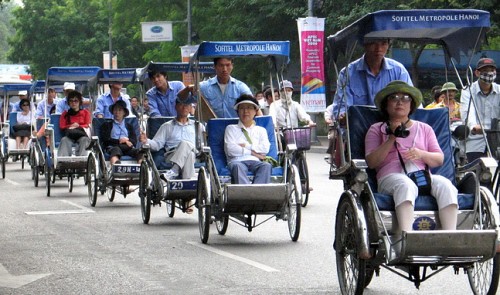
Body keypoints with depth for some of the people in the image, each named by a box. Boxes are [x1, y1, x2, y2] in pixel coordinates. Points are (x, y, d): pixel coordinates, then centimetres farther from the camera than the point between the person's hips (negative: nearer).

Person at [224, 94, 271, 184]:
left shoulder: (261, 130, 25)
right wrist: (251, 152, -1)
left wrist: (246, 146, 1)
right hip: (237, 161, -2)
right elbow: (230, 149, 1)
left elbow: (265, 149, 6)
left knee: (266, 166, -33)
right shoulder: (231, 129, 19)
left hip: (255, 161, 2)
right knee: (237, 167, -38)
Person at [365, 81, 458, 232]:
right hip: (391, 177, -3)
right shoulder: (376, 129, 20)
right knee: (406, 185, -40)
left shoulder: (424, 129, 28)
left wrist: (421, 154, -3)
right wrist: (392, 138, -3)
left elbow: (439, 159, 18)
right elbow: (371, 162, 6)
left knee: (445, 185, -31)